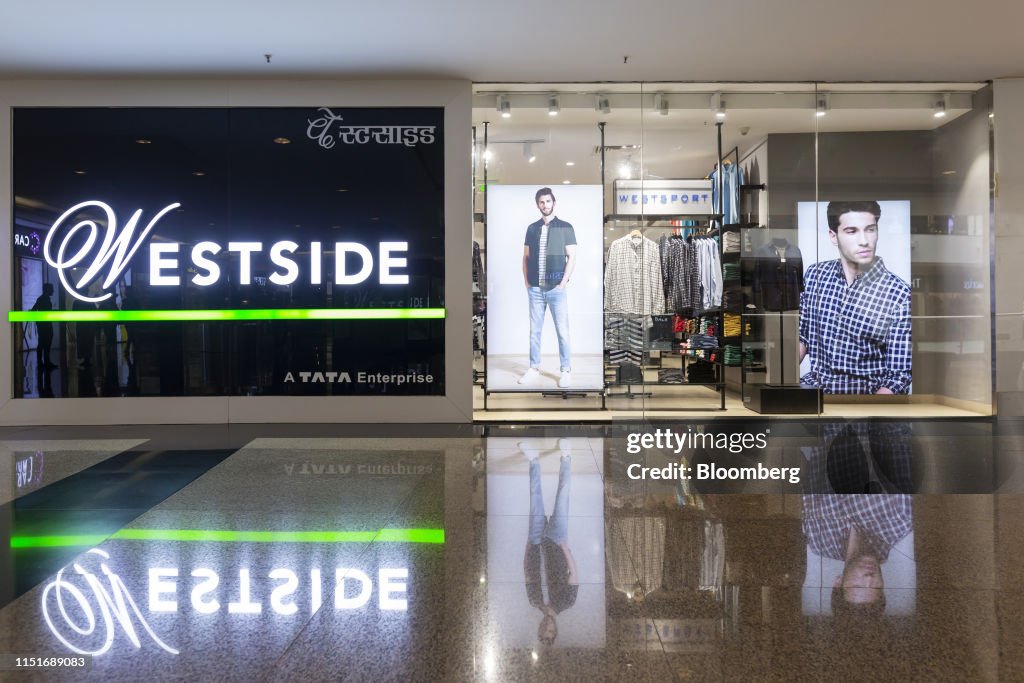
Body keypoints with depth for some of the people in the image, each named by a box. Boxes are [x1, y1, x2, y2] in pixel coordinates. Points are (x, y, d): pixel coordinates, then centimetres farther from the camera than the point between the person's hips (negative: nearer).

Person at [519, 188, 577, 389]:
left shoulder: (565, 228, 0)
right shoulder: (532, 228, 10)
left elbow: (571, 257, -3)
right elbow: (526, 256, 13)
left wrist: (563, 282, -10)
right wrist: (526, 281, 4)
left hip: (556, 289, -3)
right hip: (535, 289, 3)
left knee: (562, 331, 0)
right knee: (534, 331, 8)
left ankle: (566, 371, 8)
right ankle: (534, 368, 17)